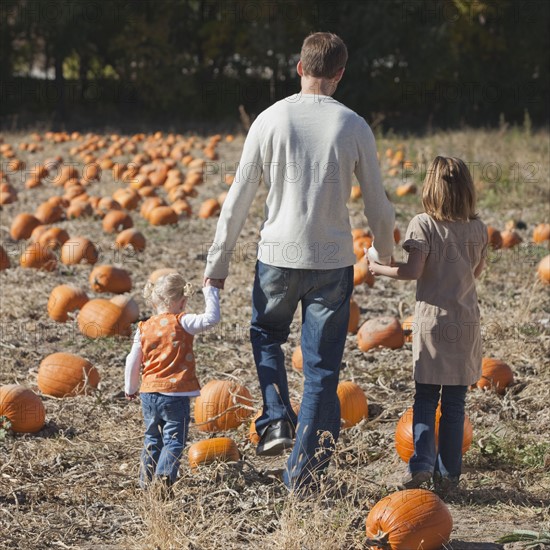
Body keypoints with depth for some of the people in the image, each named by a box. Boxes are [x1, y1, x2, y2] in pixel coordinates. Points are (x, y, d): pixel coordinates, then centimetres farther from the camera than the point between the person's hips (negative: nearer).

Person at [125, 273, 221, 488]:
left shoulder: (144, 328, 6)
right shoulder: (182, 322, -8)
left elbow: (132, 362, 10)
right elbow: (211, 318, -16)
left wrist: (130, 389, 24)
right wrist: (210, 291, -2)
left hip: (149, 393, 5)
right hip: (176, 394, -5)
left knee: (152, 439, 18)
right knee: (174, 440, -1)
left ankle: (146, 480, 19)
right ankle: (164, 474, -19)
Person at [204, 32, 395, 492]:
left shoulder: (271, 120, -3)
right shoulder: (355, 128, -3)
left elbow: (239, 197, -1)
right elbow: (378, 204, 4)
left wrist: (218, 262, 7)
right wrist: (384, 253, 23)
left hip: (278, 254, 0)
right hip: (333, 260, 0)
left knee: (266, 335, 27)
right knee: (322, 367, 7)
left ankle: (277, 420, 7)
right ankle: (302, 473, 8)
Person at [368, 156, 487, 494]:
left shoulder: (424, 225, -10)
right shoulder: (478, 229, 2)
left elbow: (413, 270, -17)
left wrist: (379, 268, -3)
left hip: (432, 320, -3)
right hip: (467, 323, 3)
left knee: (425, 399, 7)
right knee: (455, 403, 8)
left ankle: (422, 465, -7)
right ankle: (449, 474, 10)